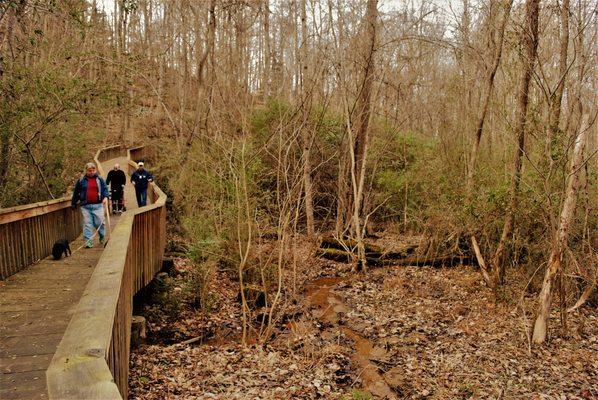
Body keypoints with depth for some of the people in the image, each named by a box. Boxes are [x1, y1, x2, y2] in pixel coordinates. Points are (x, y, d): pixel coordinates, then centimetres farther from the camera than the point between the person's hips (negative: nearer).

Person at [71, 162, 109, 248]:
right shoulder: (81, 180, 8)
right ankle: (88, 241, 1)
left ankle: (102, 237, 25)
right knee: (87, 224, -1)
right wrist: (73, 204, 16)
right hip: (85, 206, 0)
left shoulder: (99, 179, 9)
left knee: (99, 222, 1)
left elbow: (105, 188, 7)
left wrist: (105, 197, -12)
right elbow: (76, 192, 14)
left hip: (98, 205, 0)